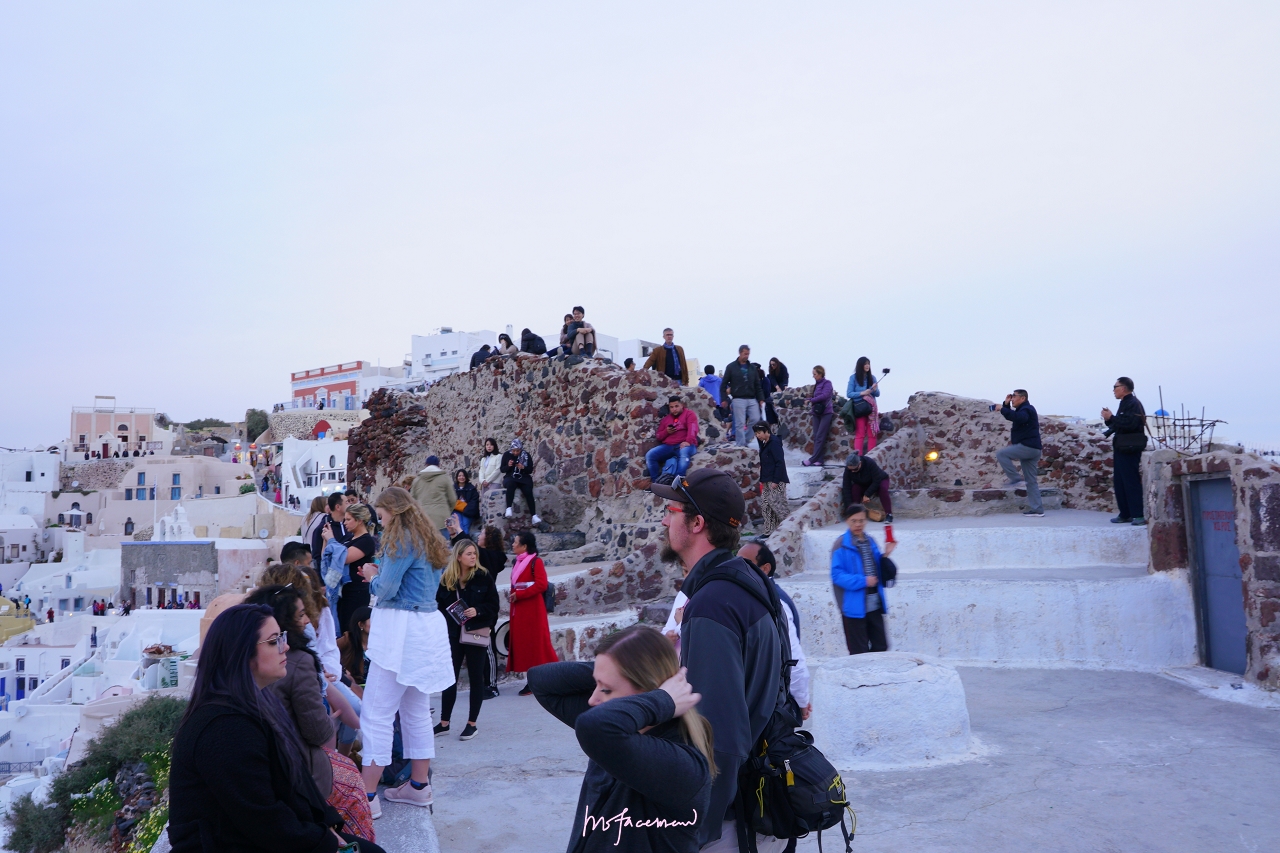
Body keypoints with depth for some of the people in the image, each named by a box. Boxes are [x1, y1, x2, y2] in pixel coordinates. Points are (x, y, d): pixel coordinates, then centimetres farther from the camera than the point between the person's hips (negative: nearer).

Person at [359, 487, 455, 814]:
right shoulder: (429, 540, 17)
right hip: (427, 627, 10)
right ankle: (419, 786, 22)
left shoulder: (401, 540, -10)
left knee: (376, 714, -7)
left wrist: (373, 576, 5)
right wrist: (382, 574, 14)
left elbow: (386, 589, -15)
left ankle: (368, 796, -6)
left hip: (401, 631, -10)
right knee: (416, 711, 15)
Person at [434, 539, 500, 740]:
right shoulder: (446, 579, 3)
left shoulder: (484, 577, -4)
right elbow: (440, 605, 6)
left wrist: (477, 611, -19)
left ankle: (471, 724, 13)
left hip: (476, 633, -2)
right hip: (453, 633, 2)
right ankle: (444, 722, 17)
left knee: (476, 678, 5)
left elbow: (493, 605, -4)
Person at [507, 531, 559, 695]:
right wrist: (512, 595, 5)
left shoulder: (536, 561, -9)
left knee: (536, 643, -5)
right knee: (523, 644, 7)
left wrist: (519, 594, -18)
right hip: (519, 611, 8)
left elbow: (541, 585, -19)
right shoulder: (518, 562, 15)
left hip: (533, 610, -8)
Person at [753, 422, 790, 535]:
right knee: (765, 504, 8)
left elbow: (780, 463, -18)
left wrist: (775, 480, -21)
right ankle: (769, 531, 13)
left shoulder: (774, 443, -13)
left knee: (775, 502, -13)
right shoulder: (764, 444, 14)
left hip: (776, 480, -10)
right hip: (767, 481, 10)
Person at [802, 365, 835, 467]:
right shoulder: (817, 384, 15)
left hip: (826, 413, -7)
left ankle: (813, 459, -13)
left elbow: (825, 395, -19)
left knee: (820, 437, -9)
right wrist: (811, 400, -3)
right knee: (816, 437, 2)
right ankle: (819, 459, 2)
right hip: (817, 413, 7)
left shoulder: (827, 383, -6)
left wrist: (811, 400, -16)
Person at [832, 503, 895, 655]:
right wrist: (862, 581, -22)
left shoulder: (870, 541, 9)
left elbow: (878, 570, 16)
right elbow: (837, 574, -15)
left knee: (881, 648, 14)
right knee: (859, 653, 4)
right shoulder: (842, 545, -10)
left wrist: (885, 556, -2)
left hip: (875, 606, 6)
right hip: (855, 607, -6)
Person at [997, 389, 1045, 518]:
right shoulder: (1023, 410, 23)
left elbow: (1019, 417, -32)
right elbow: (1011, 416, 28)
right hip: (1031, 449, 10)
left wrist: (1002, 409, -28)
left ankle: (1016, 479, -13)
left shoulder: (1026, 409, -9)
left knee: (1001, 453, -13)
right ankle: (1037, 510, 5)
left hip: (1028, 446, -10)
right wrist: (1006, 404, 14)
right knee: (1031, 481, 7)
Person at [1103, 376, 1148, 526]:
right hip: (1121, 448, 10)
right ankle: (1125, 514, 16)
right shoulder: (1124, 403, 19)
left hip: (1130, 449, -10)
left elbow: (1130, 424, -25)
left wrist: (1111, 418, -18)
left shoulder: (1133, 403, -11)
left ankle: (1138, 515, -8)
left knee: (1132, 482, -10)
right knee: (1120, 483, 11)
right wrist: (1109, 419, 8)